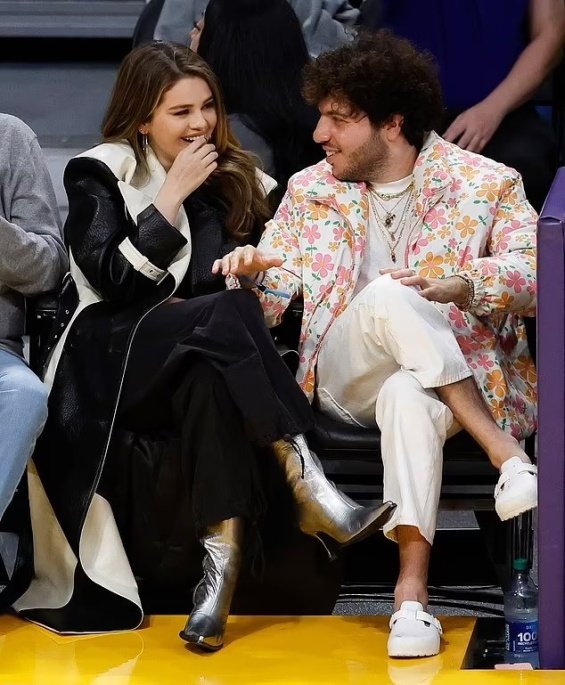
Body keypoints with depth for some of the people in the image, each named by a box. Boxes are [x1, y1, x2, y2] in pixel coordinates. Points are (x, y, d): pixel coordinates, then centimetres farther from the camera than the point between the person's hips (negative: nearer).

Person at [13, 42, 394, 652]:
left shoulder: (237, 180, 16)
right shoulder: (100, 173, 4)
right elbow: (114, 282, -10)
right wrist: (173, 196, -10)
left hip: (194, 361, 4)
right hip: (108, 366, -3)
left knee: (209, 376, -36)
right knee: (226, 313, -33)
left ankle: (223, 558, -47)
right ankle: (308, 489, -41)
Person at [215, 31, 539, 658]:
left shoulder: (485, 183, 5)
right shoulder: (310, 190, 16)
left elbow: (535, 277, -8)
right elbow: (272, 299, 12)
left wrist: (459, 285, -27)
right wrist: (250, 274, -13)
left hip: (457, 369, -2)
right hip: (346, 382, 2)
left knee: (408, 395, -40)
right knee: (387, 294, -33)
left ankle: (412, 589, -45)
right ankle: (504, 453, -35)